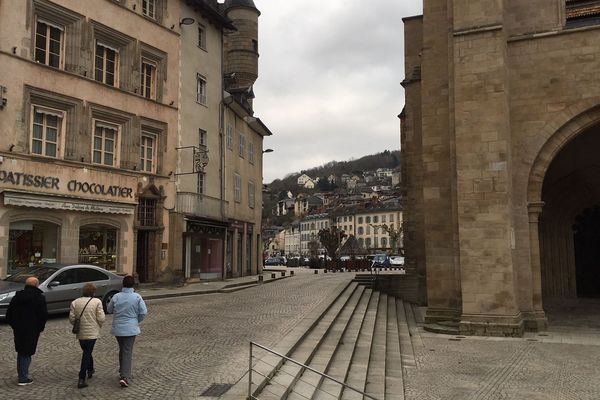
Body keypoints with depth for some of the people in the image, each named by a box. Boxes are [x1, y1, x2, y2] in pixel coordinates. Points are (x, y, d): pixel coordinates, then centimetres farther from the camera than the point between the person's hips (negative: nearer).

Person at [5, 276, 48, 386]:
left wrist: (14, 326, 17)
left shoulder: (17, 296, 5)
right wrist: (40, 327, 2)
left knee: (21, 352, 18)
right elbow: (44, 315, -12)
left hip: (18, 330, 5)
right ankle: (23, 379, 5)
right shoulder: (39, 298, -10)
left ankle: (22, 376, 26)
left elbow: (9, 314, 8)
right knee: (27, 354, 2)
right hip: (32, 331, -5)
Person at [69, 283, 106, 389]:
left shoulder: (75, 302, 1)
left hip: (80, 333, 4)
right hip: (92, 332, -4)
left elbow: (71, 318, 0)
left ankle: (90, 370, 41)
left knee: (87, 352, 23)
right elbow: (101, 318, -12)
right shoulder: (97, 302, -10)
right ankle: (81, 379, -2)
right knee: (87, 353, 0)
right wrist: (99, 326, 8)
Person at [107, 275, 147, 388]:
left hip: (117, 328, 3)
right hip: (131, 328, -3)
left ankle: (122, 372, 30)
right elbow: (143, 312, -10)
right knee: (128, 352, 0)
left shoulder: (116, 297, -5)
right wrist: (137, 321, 8)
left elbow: (109, 310, 8)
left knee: (122, 350, 19)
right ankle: (125, 377, -8)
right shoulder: (137, 297, -10)